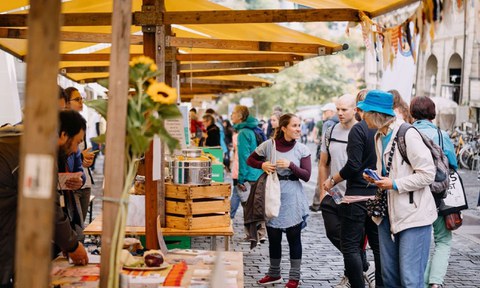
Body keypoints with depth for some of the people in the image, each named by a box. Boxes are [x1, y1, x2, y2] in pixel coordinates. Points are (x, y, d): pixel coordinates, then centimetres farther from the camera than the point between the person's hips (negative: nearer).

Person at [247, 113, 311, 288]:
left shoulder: (302, 150, -3)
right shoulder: (268, 145, -3)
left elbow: (306, 176, -7)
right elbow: (250, 160, 9)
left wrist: (291, 165, -21)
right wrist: (262, 165, -11)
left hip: (293, 199, -1)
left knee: (294, 238, 4)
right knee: (273, 237, 11)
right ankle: (274, 273, 28)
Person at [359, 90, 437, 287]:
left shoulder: (408, 134, -16)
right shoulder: (379, 136, 11)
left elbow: (427, 174, -18)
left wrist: (395, 184, -19)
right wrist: (376, 178, 5)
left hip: (413, 214, -9)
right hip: (388, 213, 9)